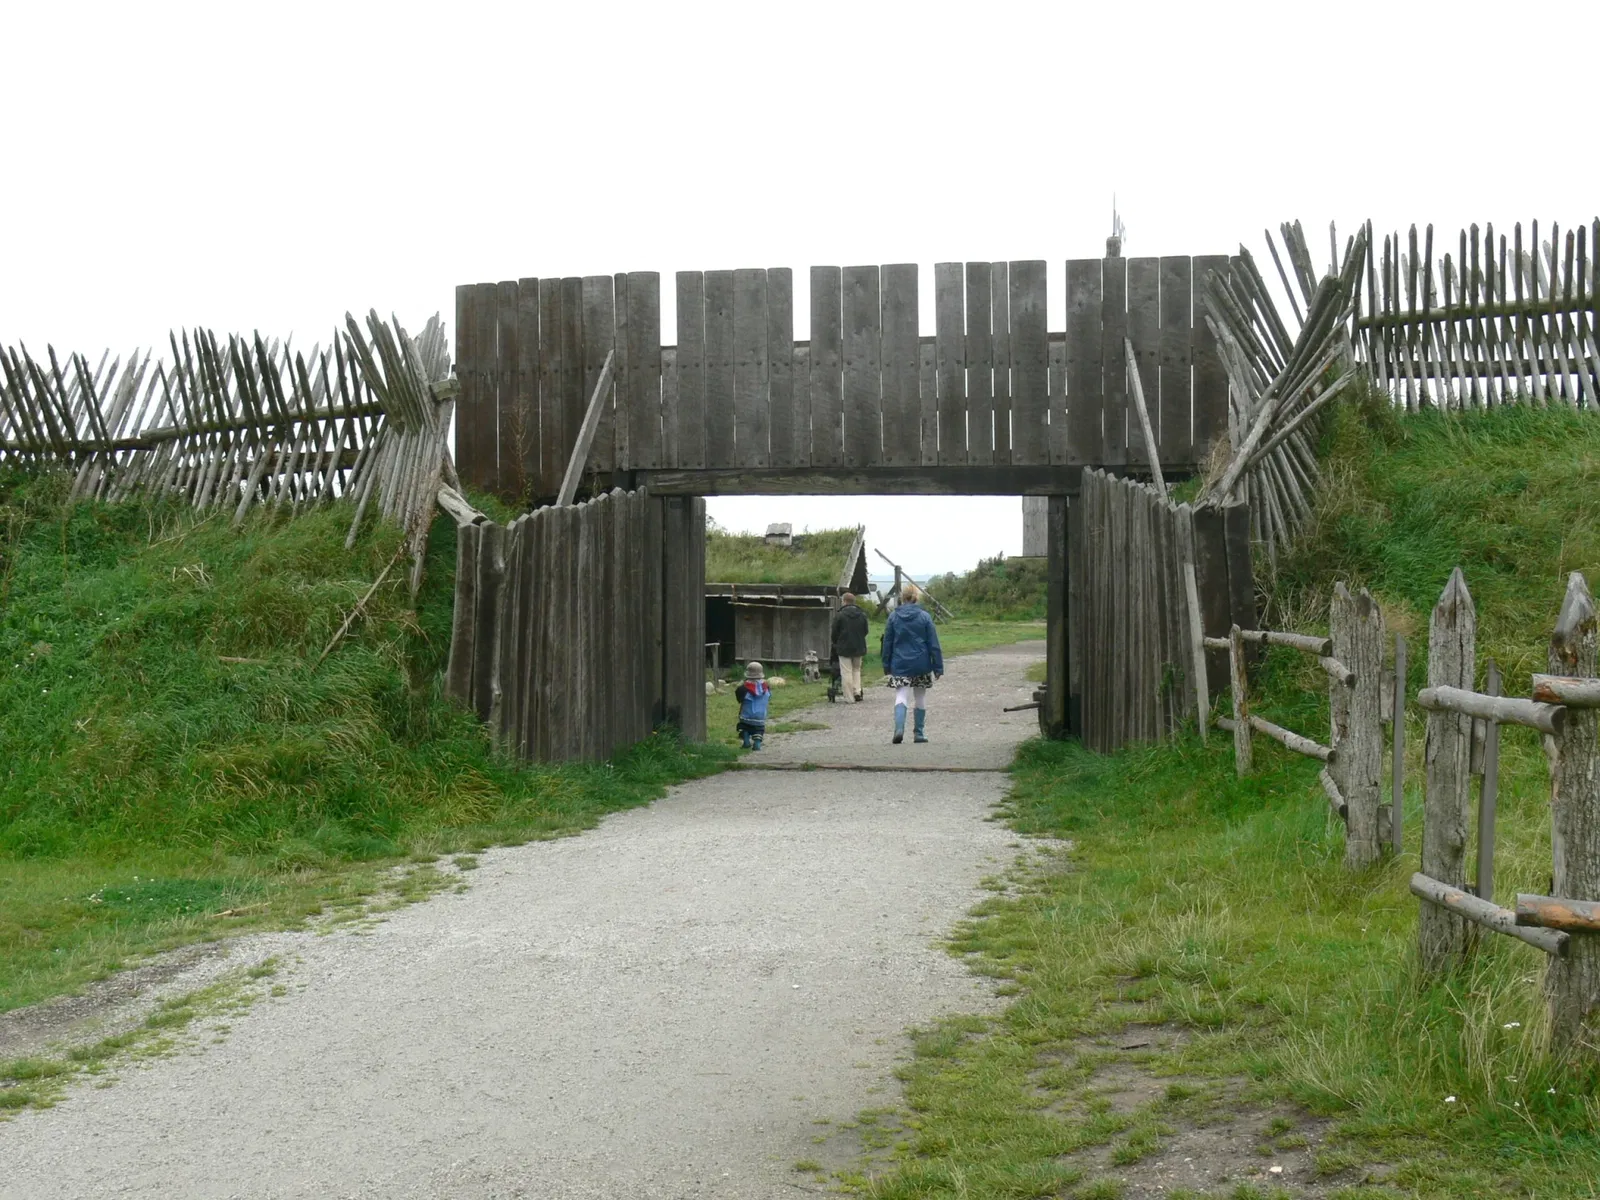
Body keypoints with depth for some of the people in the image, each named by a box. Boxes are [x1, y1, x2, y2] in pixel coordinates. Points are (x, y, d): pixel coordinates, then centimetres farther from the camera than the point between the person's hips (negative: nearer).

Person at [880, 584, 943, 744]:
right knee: (920, 698, 13)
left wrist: (887, 665, 11)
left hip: (900, 665, 0)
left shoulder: (893, 617, -2)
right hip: (921, 665, 0)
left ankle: (899, 728, -26)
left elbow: (887, 643, 3)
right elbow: (933, 643, -4)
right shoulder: (924, 617, -5)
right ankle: (919, 734, 18)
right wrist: (938, 666, 0)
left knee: (901, 696, -2)